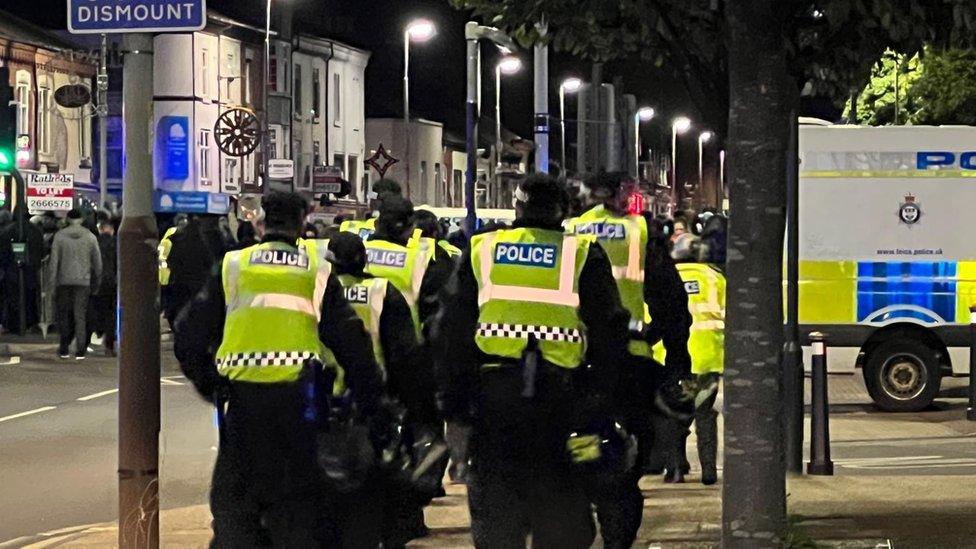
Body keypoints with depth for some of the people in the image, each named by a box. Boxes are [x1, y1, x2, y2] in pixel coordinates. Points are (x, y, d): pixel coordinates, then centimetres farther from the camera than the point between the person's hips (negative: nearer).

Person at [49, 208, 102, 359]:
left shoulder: (59, 236, -2)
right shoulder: (90, 236, 0)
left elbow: (54, 260, -3)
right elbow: (97, 261, 4)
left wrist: (53, 284, 2)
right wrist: (96, 280, 15)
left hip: (64, 280, 0)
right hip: (83, 281, 0)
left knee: (64, 315, 11)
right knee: (80, 316, 2)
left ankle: (63, 349, 10)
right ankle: (80, 351, -3)